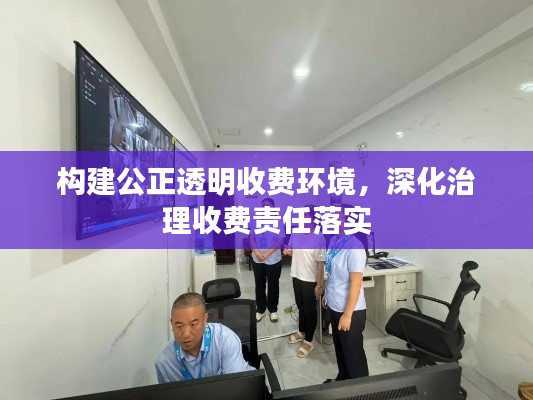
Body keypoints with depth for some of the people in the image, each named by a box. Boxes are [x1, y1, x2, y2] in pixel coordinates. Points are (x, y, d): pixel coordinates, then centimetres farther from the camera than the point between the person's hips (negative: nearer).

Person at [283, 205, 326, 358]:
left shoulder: (319, 238, -20)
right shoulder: (295, 232, -3)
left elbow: (320, 263, -18)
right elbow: (290, 249, 12)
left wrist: (320, 285, -15)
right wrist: (288, 251, -12)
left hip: (311, 280, -6)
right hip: (296, 277, 6)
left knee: (310, 310, 12)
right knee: (300, 306, 23)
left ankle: (308, 341, 30)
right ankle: (301, 332, 45)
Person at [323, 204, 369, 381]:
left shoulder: (354, 248, -26)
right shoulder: (334, 241, -1)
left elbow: (356, 284, -23)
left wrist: (347, 315, -18)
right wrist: (327, 295, 17)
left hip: (350, 310, -8)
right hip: (335, 306, 8)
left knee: (353, 352, 14)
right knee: (340, 347, 26)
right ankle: (343, 379, 49)